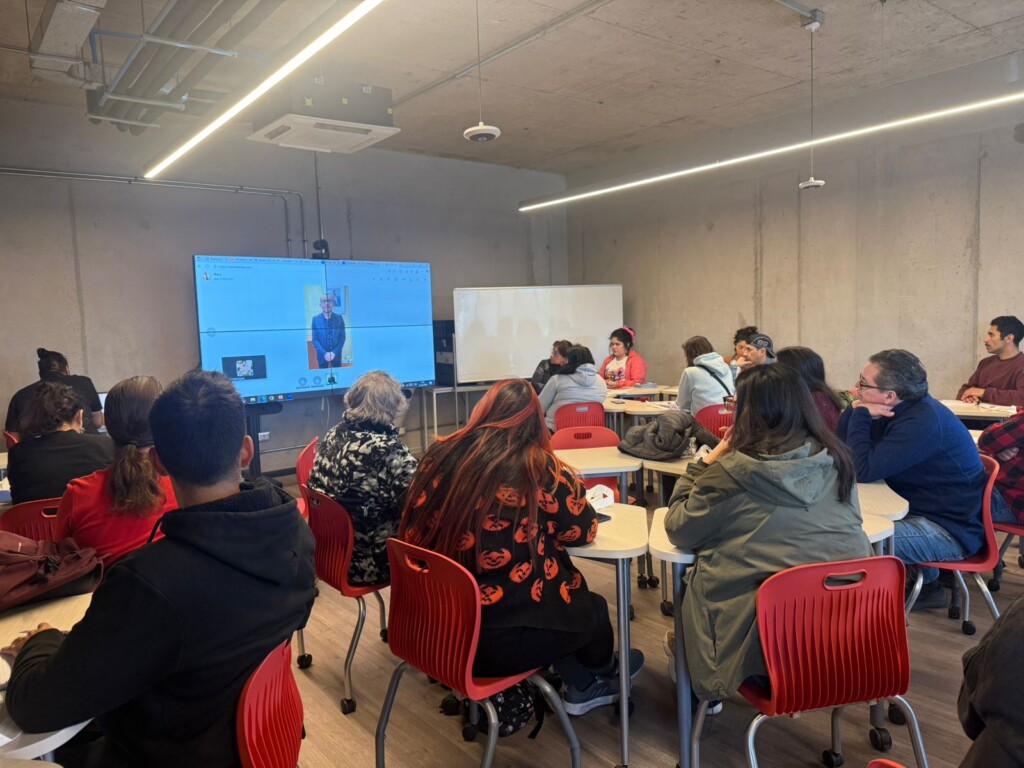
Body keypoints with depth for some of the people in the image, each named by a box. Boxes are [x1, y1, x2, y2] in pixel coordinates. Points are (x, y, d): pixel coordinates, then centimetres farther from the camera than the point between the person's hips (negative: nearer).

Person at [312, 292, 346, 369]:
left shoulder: (339, 318, -3)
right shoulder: (315, 319, -4)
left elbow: (342, 337, -2)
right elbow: (315, 339, -5)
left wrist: (334, 352, -14)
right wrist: (324, 353, -17)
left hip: (336, 354, 0)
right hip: (322, 355, 0)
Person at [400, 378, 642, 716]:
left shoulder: (441, 454, -1)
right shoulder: (537, 467, -13)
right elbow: (583, 529, -1)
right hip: (499, 638, -5)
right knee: (594, 608, 26)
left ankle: (581, 688, 43)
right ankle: (602, 677, 55)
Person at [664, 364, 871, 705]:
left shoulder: (730, 472, -13)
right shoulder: (836, 458, 0)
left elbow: (679, 530, -3)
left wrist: (704, 464, 4)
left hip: (761, 634, -5)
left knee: (690, 576, 23)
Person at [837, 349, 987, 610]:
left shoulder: (922, 422, -27)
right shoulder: (897, 410, 2)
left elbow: (864, 470, -29)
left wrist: (860, 415, -20)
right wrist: (858, 412, -13)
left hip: (951, 531, -10)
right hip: (925, 510, 10)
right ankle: (926, 584, 21)